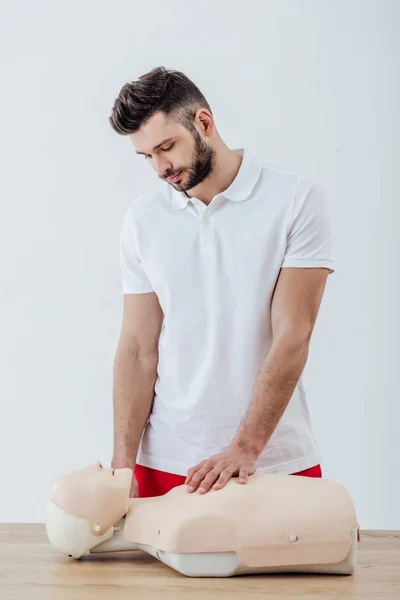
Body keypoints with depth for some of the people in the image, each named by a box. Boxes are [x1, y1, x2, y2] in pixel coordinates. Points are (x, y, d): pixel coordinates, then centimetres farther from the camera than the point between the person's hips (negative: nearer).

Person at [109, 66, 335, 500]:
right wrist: (123, 463, -6)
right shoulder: (143, 217, 2)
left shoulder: (297, 200, -8)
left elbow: (292, 338, -12)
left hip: (278, 460, -2)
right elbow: (138, 348, 1)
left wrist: (245, 448, -18)